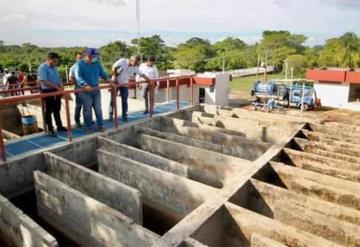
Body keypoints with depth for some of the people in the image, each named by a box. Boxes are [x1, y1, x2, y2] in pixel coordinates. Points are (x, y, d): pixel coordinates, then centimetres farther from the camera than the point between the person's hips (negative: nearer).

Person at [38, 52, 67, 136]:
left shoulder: (54, 67, 11)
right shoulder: (42, 68, -13)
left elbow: (59, 78, 15)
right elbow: (44, 81, -22)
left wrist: (61, 87, -4)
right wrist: (57, 87, -24)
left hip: (57, 91, 7)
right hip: (48, 91, -7)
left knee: (57, 110, 15)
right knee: (49, 111, 1)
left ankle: (59, 126, 26)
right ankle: (50, 129, 9)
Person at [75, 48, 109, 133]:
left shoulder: (97, 63, 7)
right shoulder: (79, 64, -8)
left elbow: (102, 73, 12)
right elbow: (78, 77, -21)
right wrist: (86, 85, -37)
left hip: (96, 90, 4)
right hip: (85, 91, -4)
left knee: (98, 109, 7)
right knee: (87, 110, 3)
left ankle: (100, 126, 17)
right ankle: (89, 128, 15)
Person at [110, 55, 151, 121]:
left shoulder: (135, 68, -7)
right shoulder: (122, 61, -17)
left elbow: (142, 74, -3)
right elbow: (114, 68, -12)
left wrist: (149, 80, -6)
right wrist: (115, 78, -14)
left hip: (124, 85, 3)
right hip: (115, 83, -3)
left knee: (124, 101, 1)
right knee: (113, 99, 3)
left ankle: (124, 115, 11)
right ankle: (110, 114, 16)